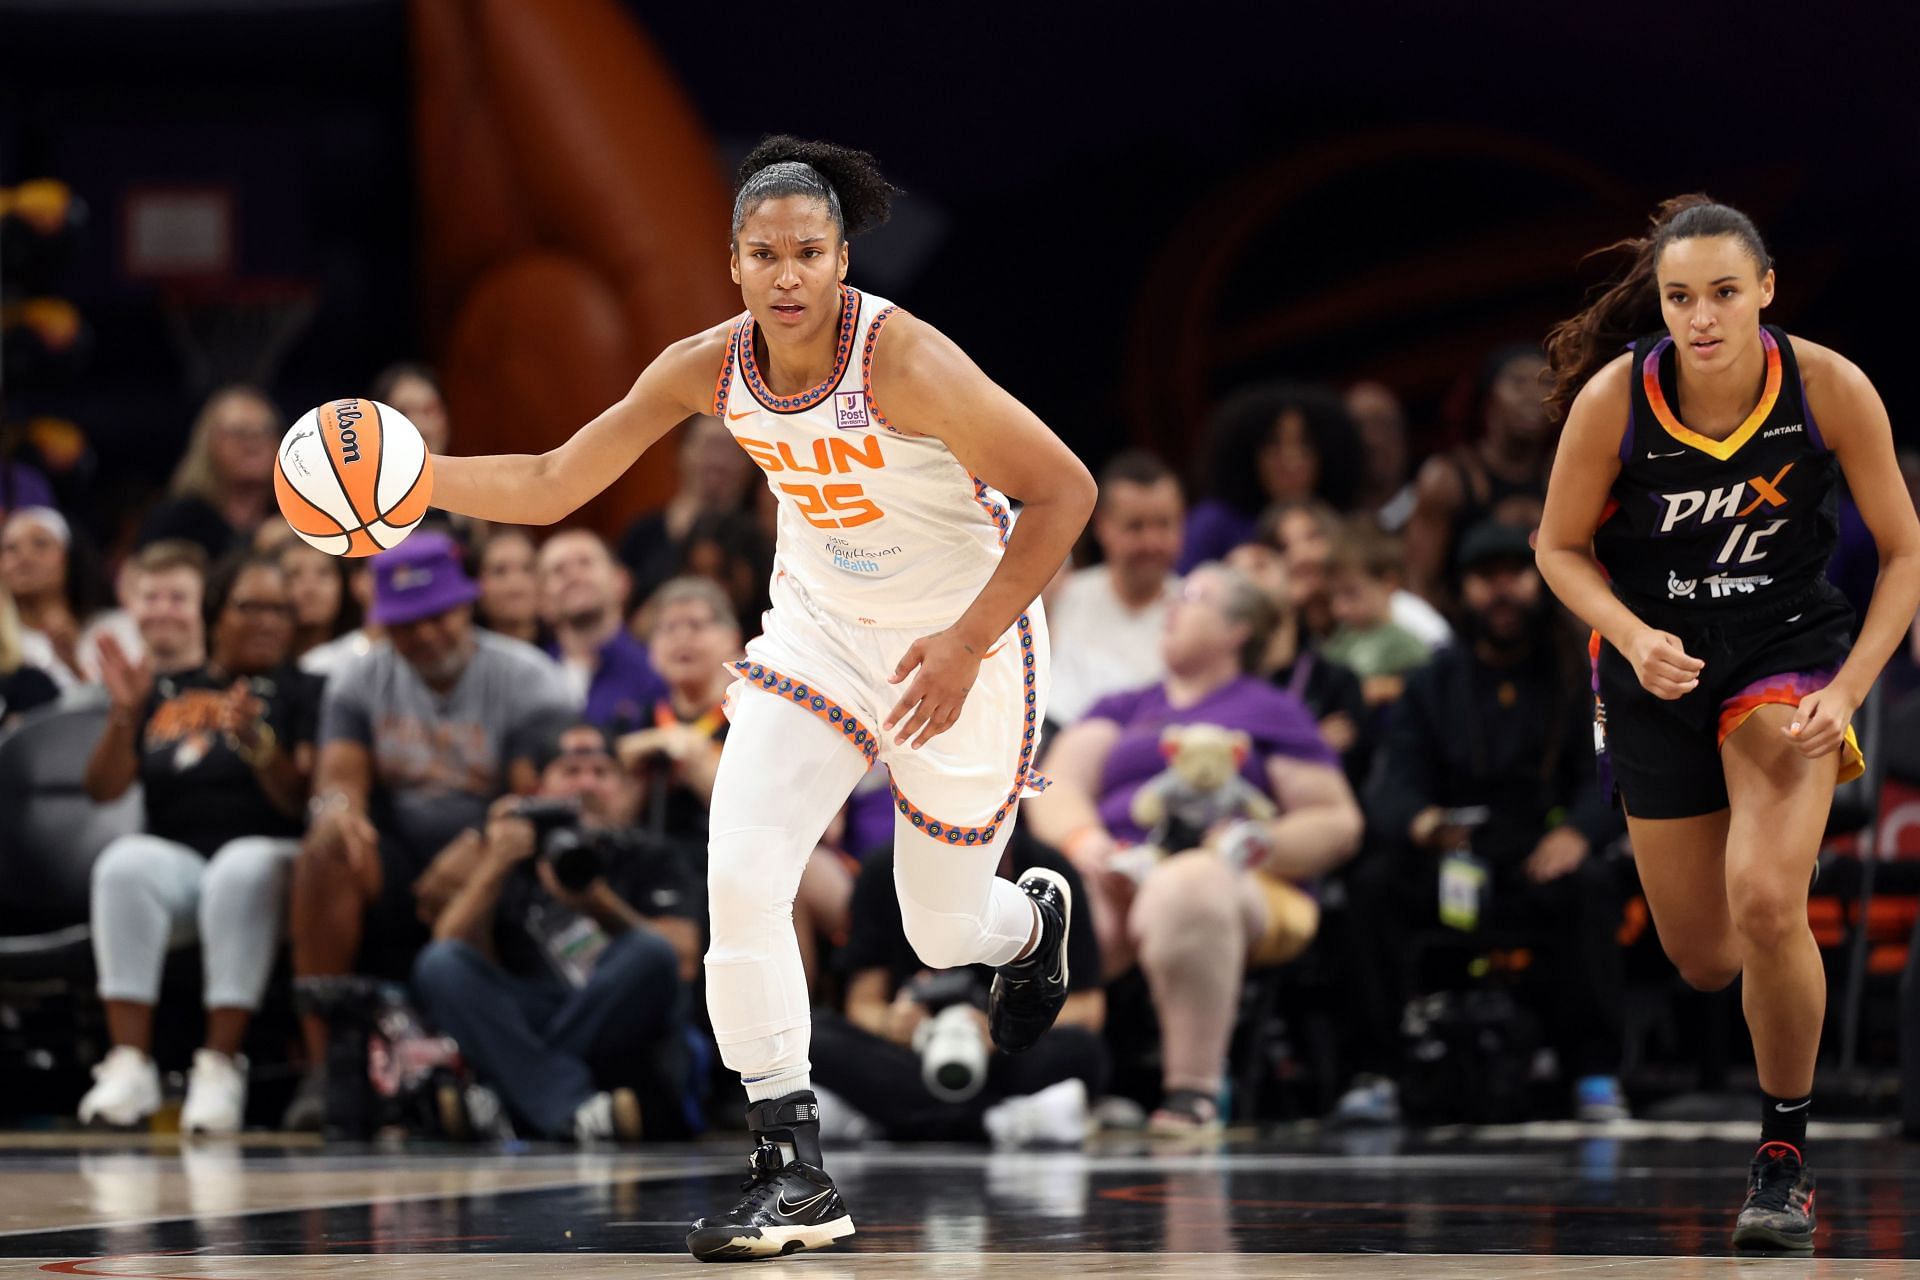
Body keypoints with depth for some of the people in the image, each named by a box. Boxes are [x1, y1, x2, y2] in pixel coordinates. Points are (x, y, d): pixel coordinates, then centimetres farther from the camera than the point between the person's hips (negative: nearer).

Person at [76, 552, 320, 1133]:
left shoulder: (302, 693, 12)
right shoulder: (166, 693, 19)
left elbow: (301, 802, -2)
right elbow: (103, 788, 11)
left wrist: (254, 739, -18)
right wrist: (124, 715, -4)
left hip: (266, 853, -2)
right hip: (175, 857, 2)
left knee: (243, 868, -38)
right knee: (125, 862, -32)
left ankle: (221, 1065, -41)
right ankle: (129, 1062, -39)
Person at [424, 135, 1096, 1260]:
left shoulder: (902, 360, -29)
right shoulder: (712, 369, -13)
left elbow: (1064, 490, -25)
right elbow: (552, 485, -8)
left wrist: (968, 642, -29)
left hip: (964, 644, -4)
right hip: (820, 630, 4)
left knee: (943, 933, 9)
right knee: (740, 878, -15)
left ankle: (1037, 921, 49)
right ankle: (796, 1176, -6)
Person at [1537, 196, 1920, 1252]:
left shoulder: (1830, 388, -18)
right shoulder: (1613, 398, -18)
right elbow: (1561, 546, -4)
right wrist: (1635, 639, -21)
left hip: (1790, 646, -2)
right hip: (1656, 661, 2)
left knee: (1766, 902, -26)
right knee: (1705, 960, 10)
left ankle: (1785, 1155, -4)